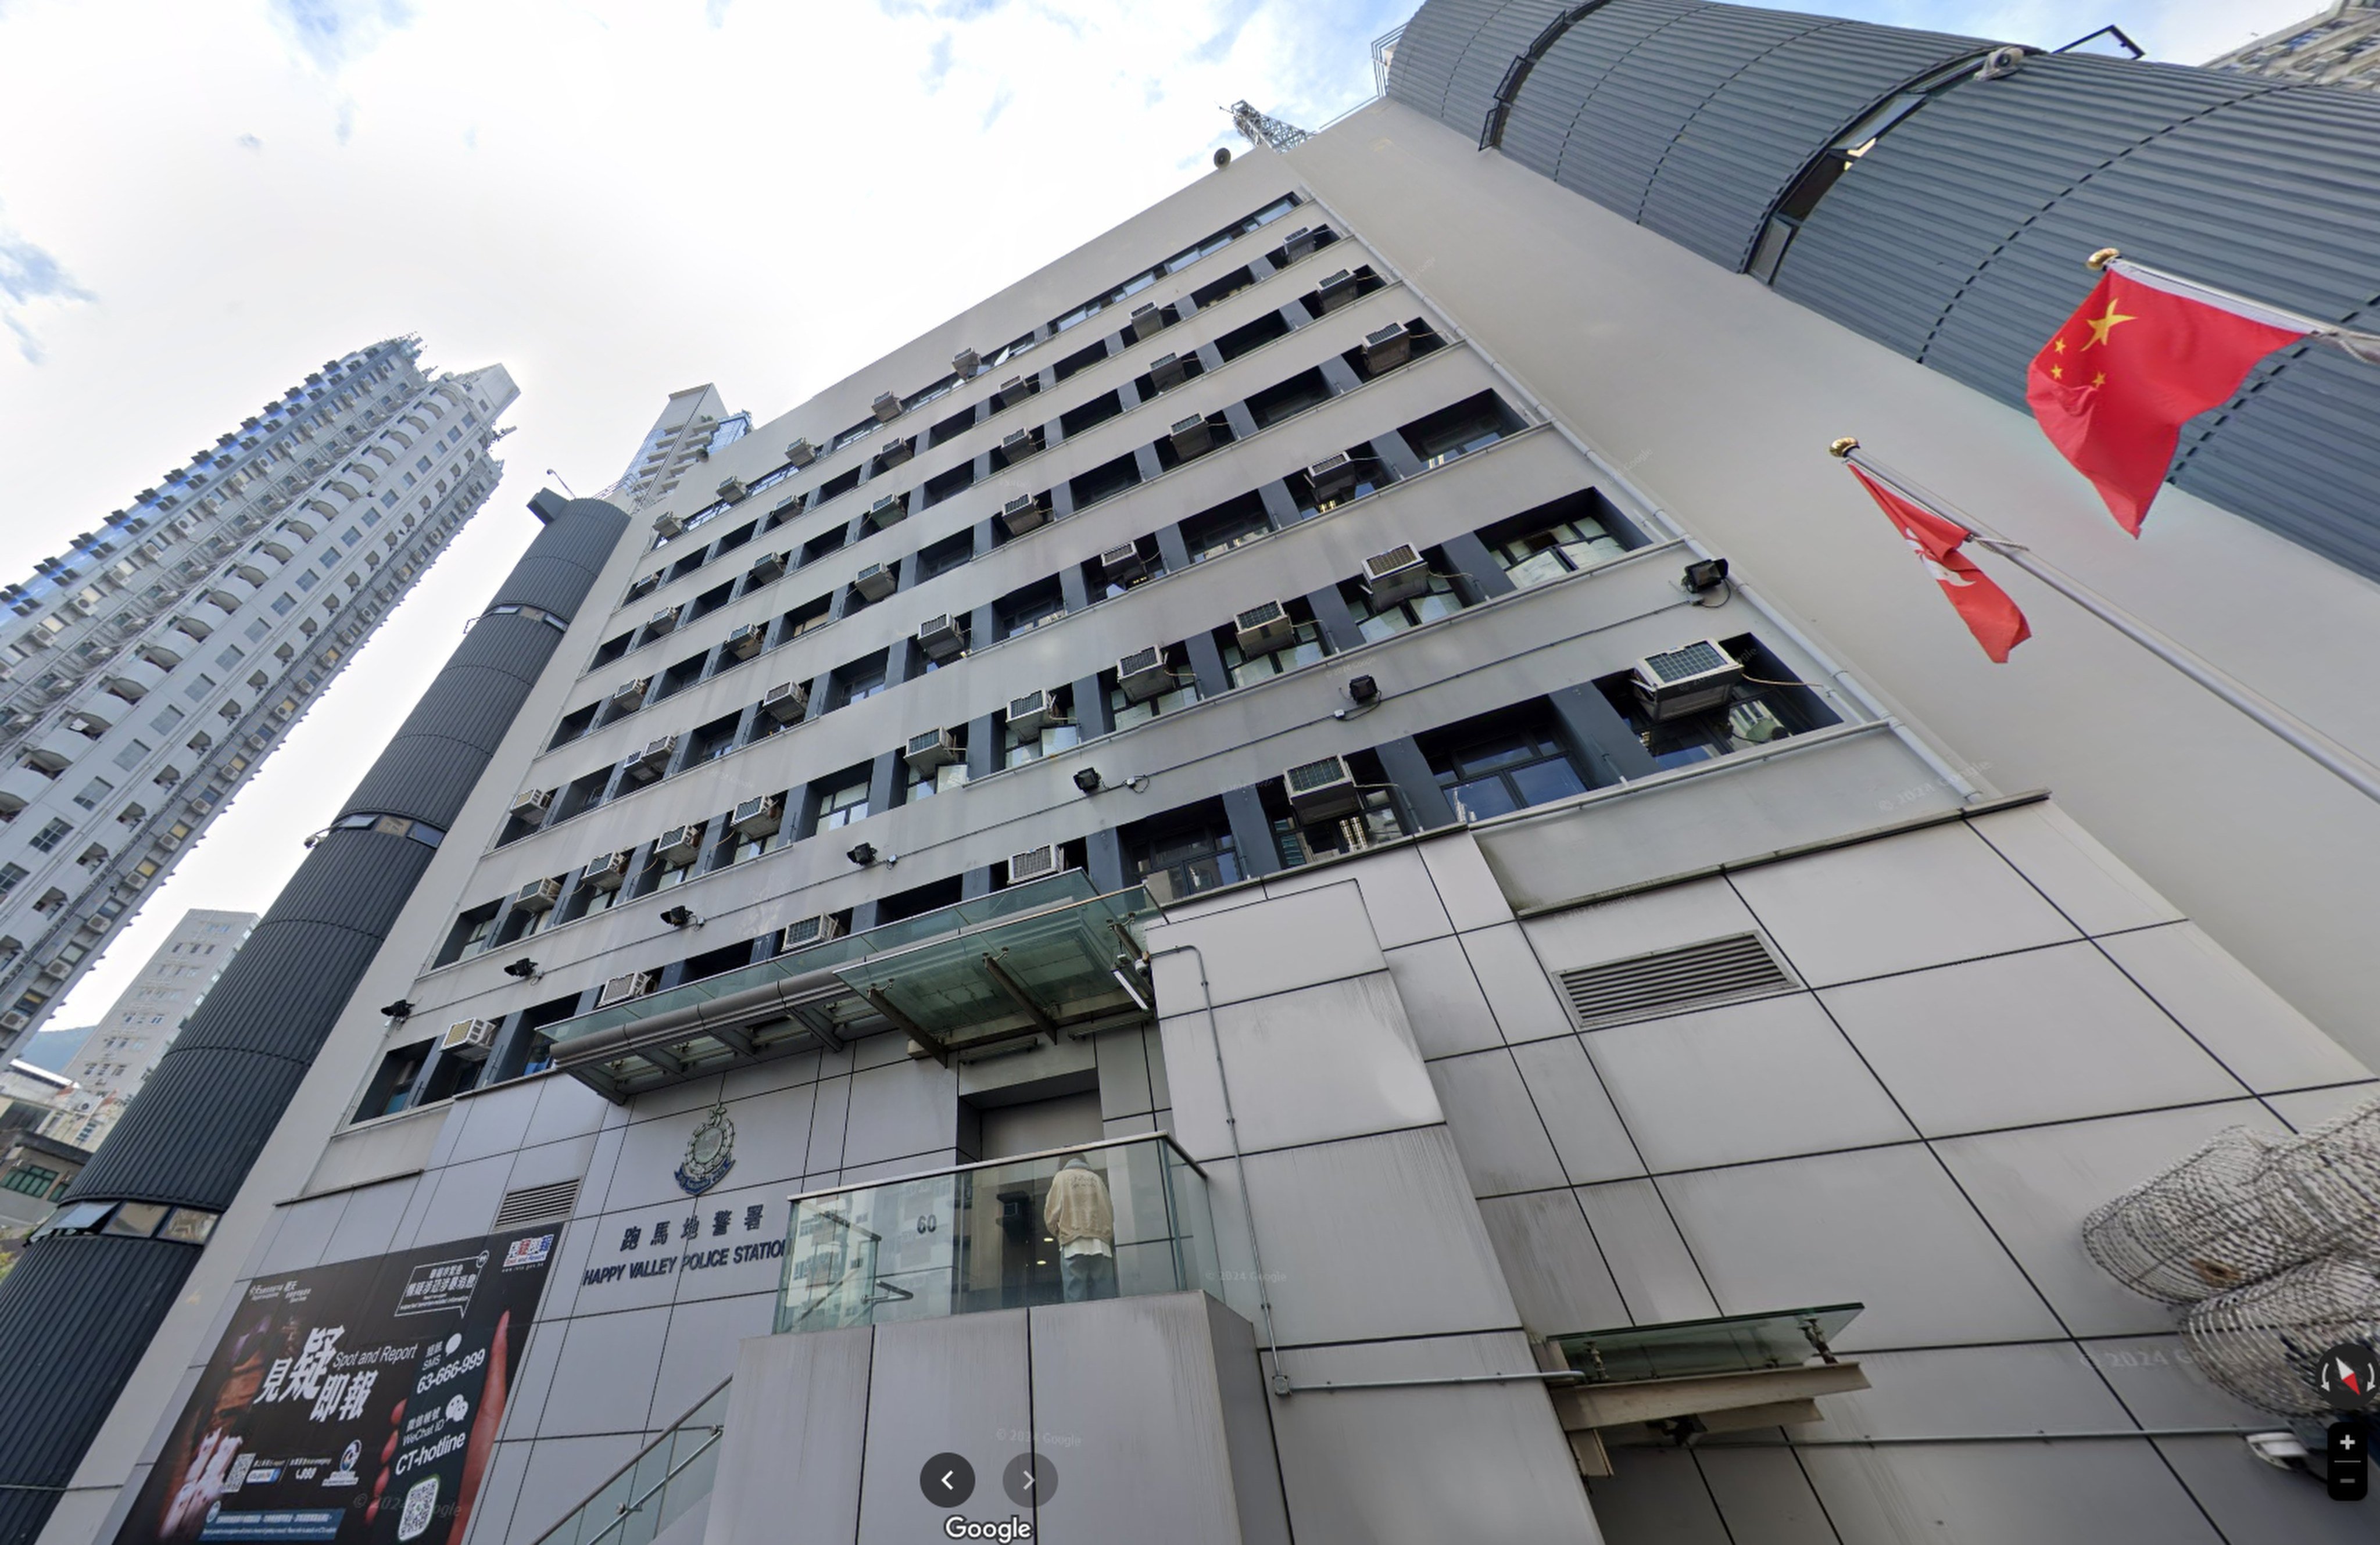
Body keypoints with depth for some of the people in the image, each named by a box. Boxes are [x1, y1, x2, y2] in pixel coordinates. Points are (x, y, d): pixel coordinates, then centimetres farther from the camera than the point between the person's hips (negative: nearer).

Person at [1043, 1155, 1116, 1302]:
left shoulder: (1061, 1177, 14)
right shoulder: (1096, 1178, 20)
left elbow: (1052, 1213, 5)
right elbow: (1110, 1212, 13)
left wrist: (1057, 1233, 22)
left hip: (1073, 1244, -2)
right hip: (1101, 1244, 2)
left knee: (1076, 1299, -6)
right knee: (1105, 1300, 1)